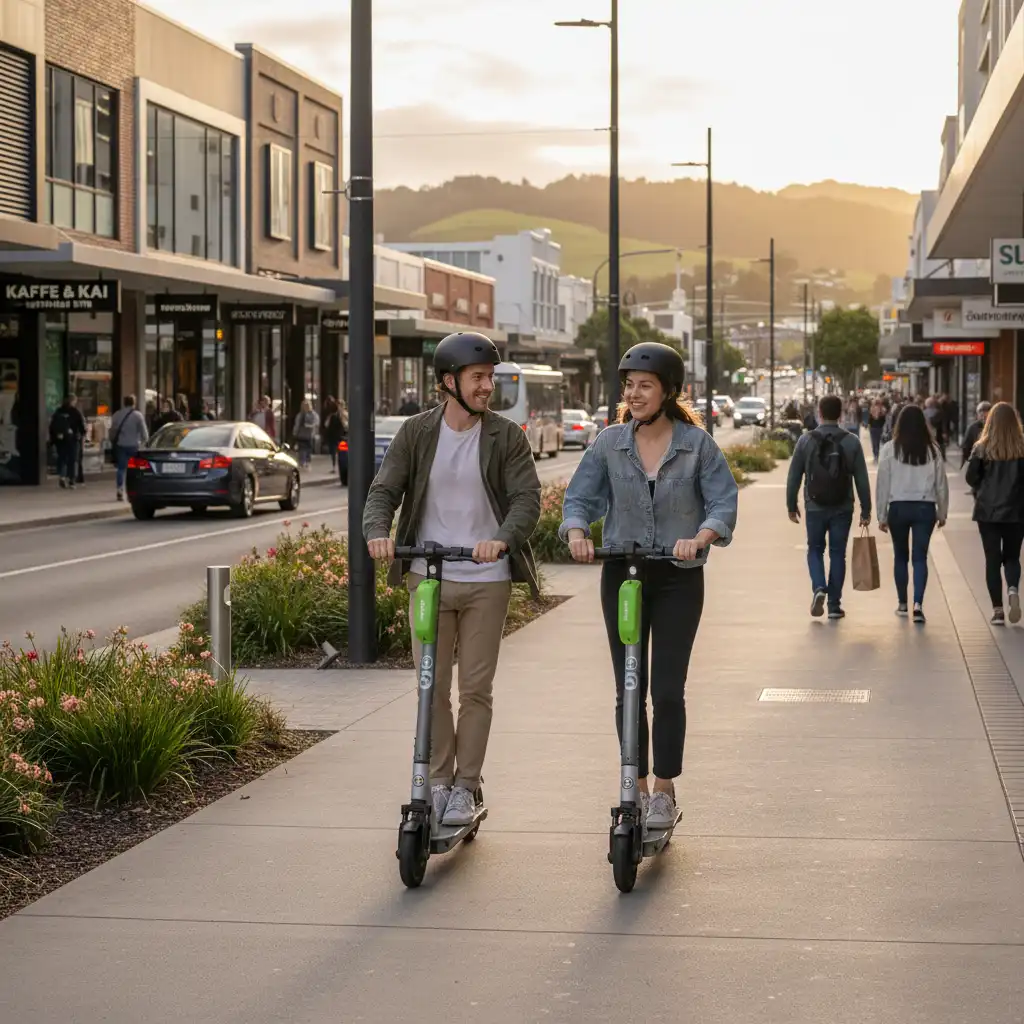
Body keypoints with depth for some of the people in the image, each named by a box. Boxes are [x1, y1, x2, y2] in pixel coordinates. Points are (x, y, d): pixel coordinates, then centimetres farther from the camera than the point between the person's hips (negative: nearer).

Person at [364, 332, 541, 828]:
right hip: (429, 577, 1)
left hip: (486, 581, -1)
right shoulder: (416, 433, 1)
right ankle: (438, 782, 18)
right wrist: (377, 531, -26)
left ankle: (466, 786, 16)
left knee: (476, 689, 4)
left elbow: (527, 499, -11)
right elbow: (383, 490, -4)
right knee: (432, 688, 5)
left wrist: (501, 539, -31)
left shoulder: (506, 437, -2)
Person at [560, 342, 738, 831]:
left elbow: (724, 502, -7)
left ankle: (664, 791, 8)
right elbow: (579, 497, 1)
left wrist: (698, 538, -26)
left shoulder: (697, 443, -3)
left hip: (679, 579, -2)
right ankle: (637, 787, 17)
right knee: (628, 690, 5)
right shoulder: (610, 443, 2)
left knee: (667, 690, -4)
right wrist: (576, 532, -21)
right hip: (622, 574, 2)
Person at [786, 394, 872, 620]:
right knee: (838, 553, 10)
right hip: (842, 509, 0)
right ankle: (834, 604, 10)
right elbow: (862, 479, -3)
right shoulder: (852, 442, -4)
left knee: (815, 549, 16)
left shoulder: (806, 440, -5)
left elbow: (794, 477, -1)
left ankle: (819, 588, -8)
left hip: (815, 508, 0)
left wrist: (791, 505, 10)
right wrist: (866, 510, 5)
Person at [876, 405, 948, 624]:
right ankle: (918, 603, -15)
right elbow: (941, 484, 3)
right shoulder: (932, 449, -1)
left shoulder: (890, 449, -5)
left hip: (898, 507, 0)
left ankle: (902, 604, 23)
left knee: (901, 556, 14)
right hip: (925, 508, 0)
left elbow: (883, 484, -3)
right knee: (920, 557, 1)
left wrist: (882, 516, 4)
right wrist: (942, 513, 14)